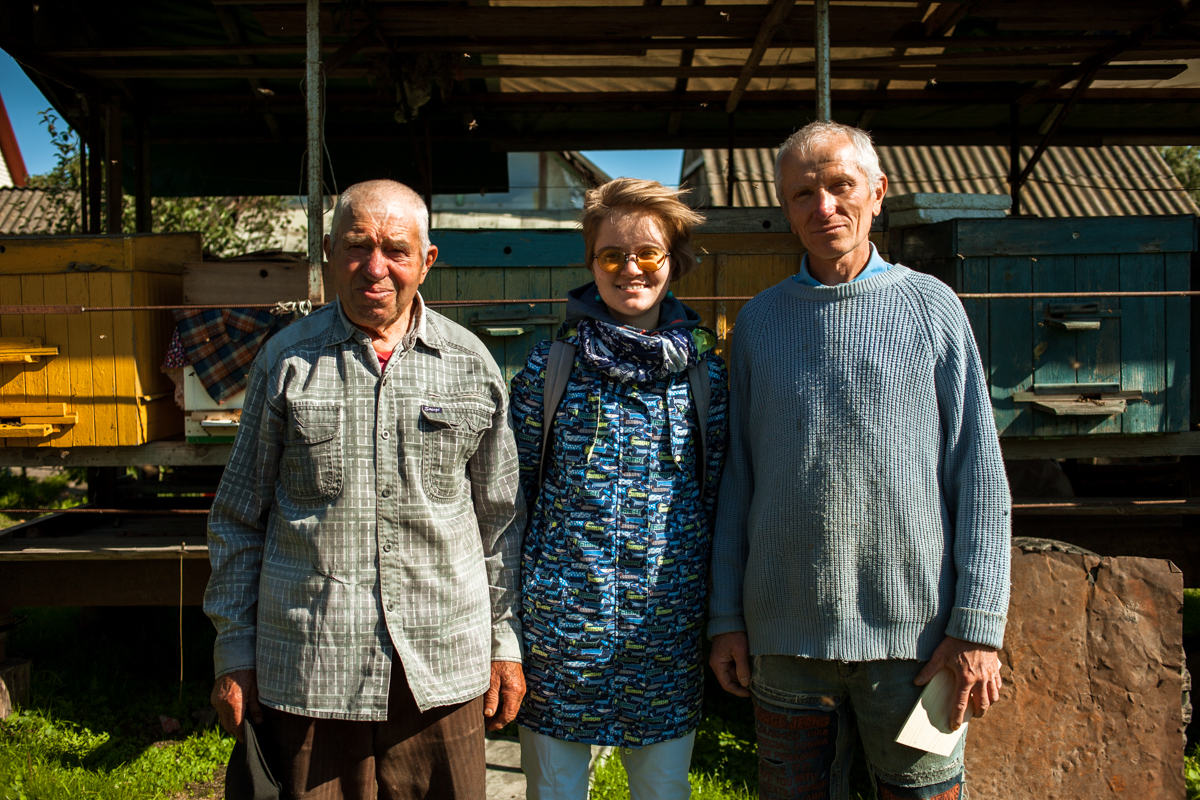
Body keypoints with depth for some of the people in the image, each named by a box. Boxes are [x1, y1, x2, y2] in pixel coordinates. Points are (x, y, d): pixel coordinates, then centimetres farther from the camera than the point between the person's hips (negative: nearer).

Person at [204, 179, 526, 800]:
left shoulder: (472, 365, 2)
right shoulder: (286, 360, 1)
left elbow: (501, 516, 9)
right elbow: (239, 518, 7)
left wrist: (507, 641, 8)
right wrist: (235, 653, 6)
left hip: (443, 669, 1)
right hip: (307, 671, 0)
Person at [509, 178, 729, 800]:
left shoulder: (705, 375, 2)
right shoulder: (550, 367, -1)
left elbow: (717, 500, 7)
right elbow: (513, 493, 3)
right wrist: (506, 620, 2)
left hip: (668, 629, 1)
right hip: (560, 622, -1)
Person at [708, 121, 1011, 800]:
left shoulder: (931, 306, 2)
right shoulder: (760, 319, 8)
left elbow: (979, 474, -1)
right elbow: (737, 476, 9)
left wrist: (979, 623, -7)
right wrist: (727, 615, 5)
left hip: (914, 628, -1)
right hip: (785, 633, 2)